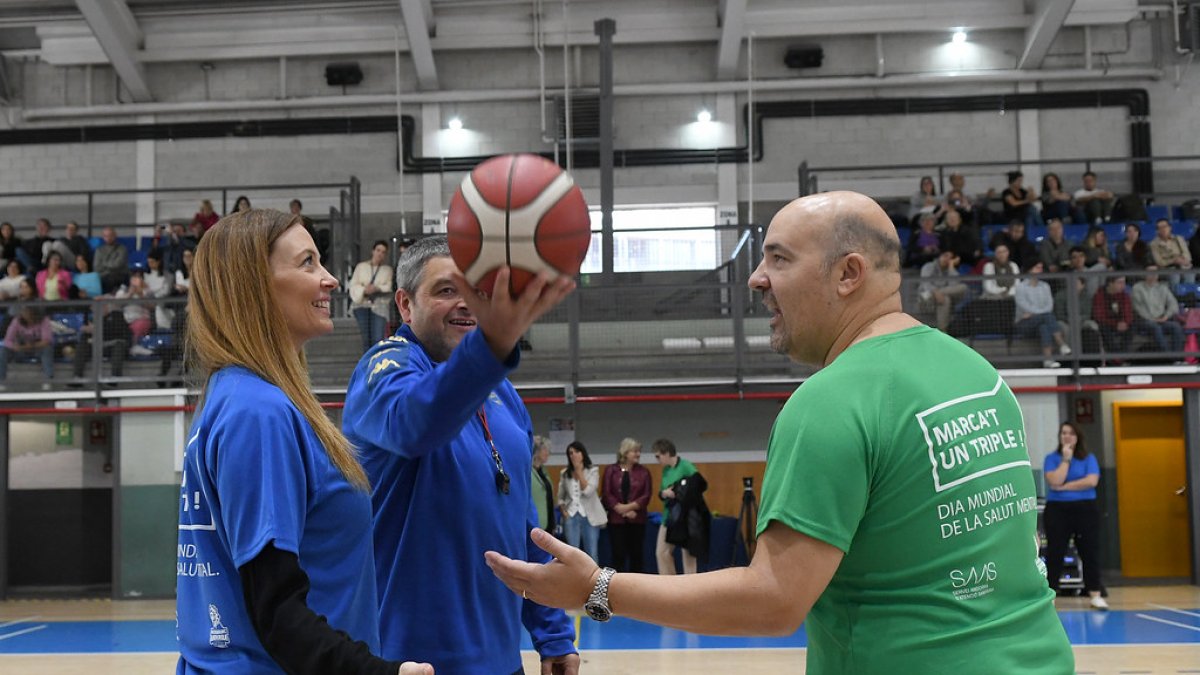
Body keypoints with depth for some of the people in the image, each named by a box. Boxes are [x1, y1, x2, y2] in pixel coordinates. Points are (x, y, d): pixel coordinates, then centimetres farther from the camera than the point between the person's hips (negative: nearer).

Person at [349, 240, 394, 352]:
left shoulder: (388, 269, 14)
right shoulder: (361, 266, 15)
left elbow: (390, 286, 0)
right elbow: (353, 285, 5)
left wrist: (377, 288, -18)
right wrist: (364, 290, -15)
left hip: (379, 306, -1)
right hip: (362, 304, 1)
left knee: (378, 339, -13)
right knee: (366, 339, 0)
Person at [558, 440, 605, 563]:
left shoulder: (593, 471, 0)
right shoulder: (565, 474, 9)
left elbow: (588, 491, -14)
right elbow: (560, 497, 15)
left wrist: (579, 471, -11)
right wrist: (563, 510, -2)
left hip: (589, 517, -2)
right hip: (571, 517, 2)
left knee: (592, 555, 0)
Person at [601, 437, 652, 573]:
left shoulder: (643, 472, 5)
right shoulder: (611, 470, 4)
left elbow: (646, 496, -2)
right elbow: (607, 494, -3)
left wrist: (628, 507, -14)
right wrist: (623, 510, -11)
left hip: (637, 520, 1)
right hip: (616, 520, -1)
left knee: (637, 554, 4)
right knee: (618, 554, 0)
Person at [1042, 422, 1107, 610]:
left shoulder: (1089, 458, 5)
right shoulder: (1052, 458, 4)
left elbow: (1091, 481, -11)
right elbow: (1054, 481, -13)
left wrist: (1065, 486, -11)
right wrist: (1066, 459, -10)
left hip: (1085, 509, 0)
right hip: (1057, 510, 0)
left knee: (1090, 551, 0)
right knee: (1054, 552, 1)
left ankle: (1095, 594, 5)